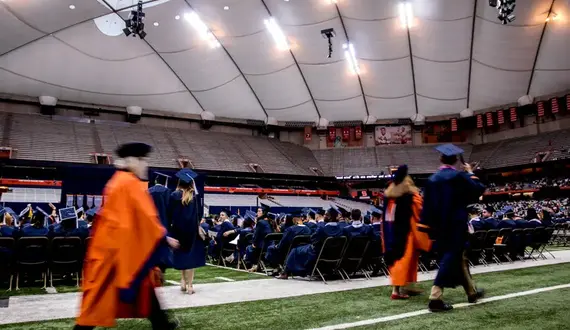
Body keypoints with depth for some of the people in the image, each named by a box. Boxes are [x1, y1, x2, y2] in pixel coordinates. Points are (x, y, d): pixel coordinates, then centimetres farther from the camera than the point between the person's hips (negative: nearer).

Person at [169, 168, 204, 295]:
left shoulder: (174, 195, -4)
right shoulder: (194, 195, -3)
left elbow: (169, 214, -2)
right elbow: (198, 214, 0)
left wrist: (169, 228, 6)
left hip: (178, 229, 1)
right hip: (192, 229, -1)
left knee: (181, 255, 16)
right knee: (191, 255, 3)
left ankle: (183, 282, 17)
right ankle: (189, 285, 1)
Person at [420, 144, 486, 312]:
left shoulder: (432, 179, 4)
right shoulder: (460, 176, -10)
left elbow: (427, 205, 4)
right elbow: (479, 190, 0)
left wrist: (428, 225, 10)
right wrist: (471, 174, 13)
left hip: (439, 226, 6)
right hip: (456, 225, -6)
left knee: (459, 257, 19)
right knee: (451, 258, -5)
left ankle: (472, 291, 34)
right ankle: (435, 298, -14)